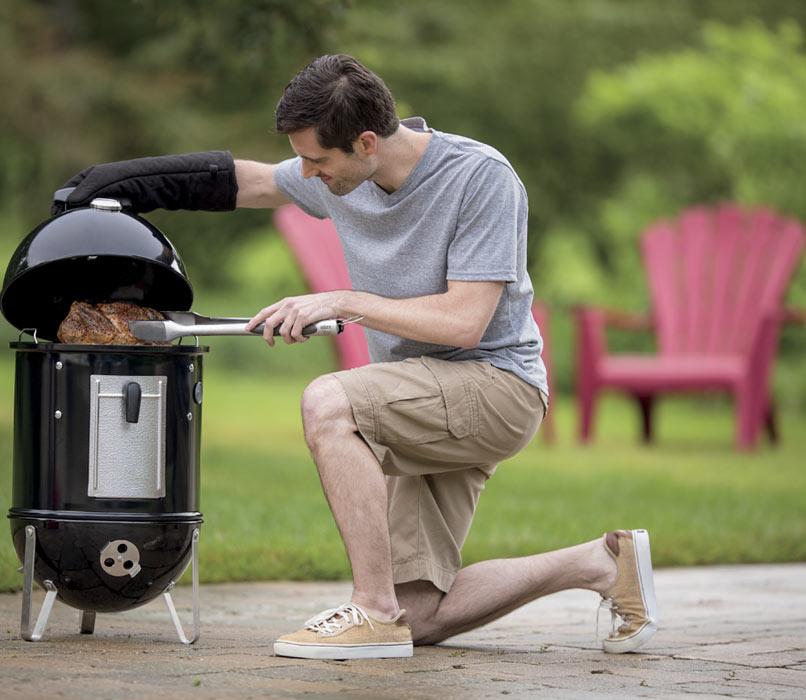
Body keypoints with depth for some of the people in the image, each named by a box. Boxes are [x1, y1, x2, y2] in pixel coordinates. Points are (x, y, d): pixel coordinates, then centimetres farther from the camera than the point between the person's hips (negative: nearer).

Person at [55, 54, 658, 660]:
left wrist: (343, 303, -20)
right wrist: (123, 180, 14)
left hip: (497, 384, -8)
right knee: (417, 615, 0)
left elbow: (463, 321, -24)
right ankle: (600, 563, 13)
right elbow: (243, 180, 18)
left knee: (327, 402, -30)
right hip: (427, 401, 8)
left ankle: (374, 612, -23)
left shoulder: (483, 177, -19)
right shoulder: (344, 174, 1)